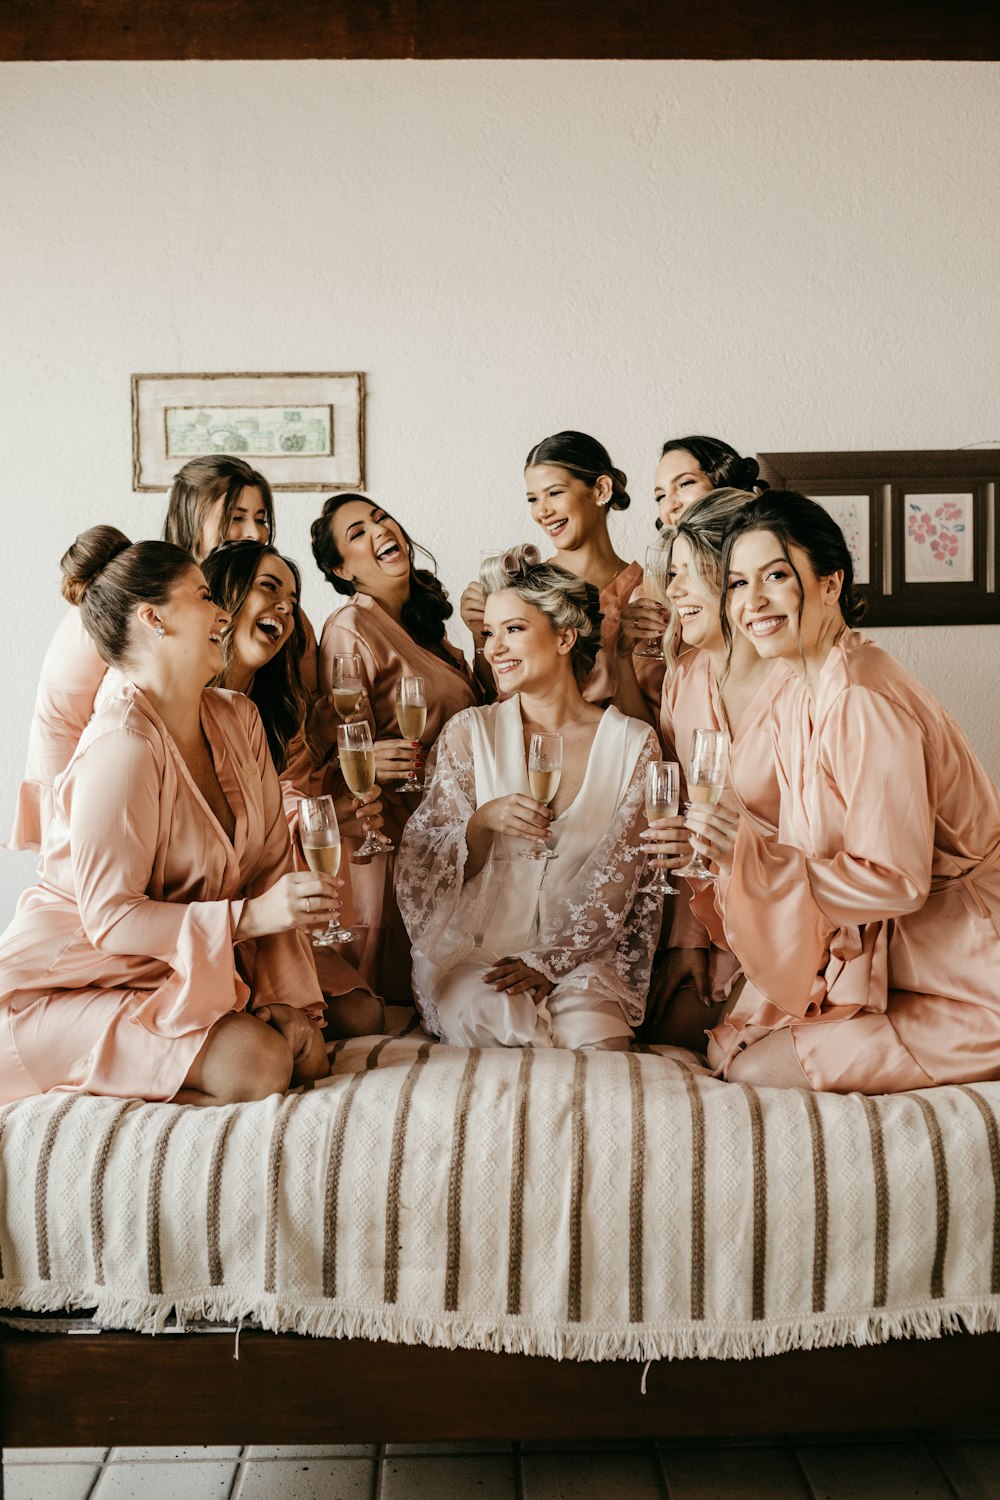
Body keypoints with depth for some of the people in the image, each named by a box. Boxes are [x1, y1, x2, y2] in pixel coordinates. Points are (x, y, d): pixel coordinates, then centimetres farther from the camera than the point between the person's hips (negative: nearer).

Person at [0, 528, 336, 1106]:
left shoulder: (238, 719, 3)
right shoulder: (123, 747, -22)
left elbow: (271, 869, 1)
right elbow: (110, 917, -23)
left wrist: (287, 998, -8)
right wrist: (251, 915, -28)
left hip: (185, 971, 8)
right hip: (71, 980, -8)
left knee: (306, 1054, -6)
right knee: (256, 1064, -23)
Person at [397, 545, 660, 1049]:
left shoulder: (634, 744, 0)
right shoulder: (469, 733, 1)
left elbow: (617, 881, -2)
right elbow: (428, 867, 1)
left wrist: (549, 961, -11)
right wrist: (484, 822, -19)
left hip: (580, 955, 0)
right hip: (473, 950, 1)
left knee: (597, 1041, -30)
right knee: (495, 1024, -31)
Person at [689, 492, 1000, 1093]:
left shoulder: (866, 701, -24)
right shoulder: (796, 699, 5)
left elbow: (896, 879, -25)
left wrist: (750, 852, -27)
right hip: (877, 949, 8)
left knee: (753, 1068, -13)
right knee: (725, 1046, 1)